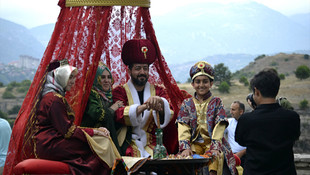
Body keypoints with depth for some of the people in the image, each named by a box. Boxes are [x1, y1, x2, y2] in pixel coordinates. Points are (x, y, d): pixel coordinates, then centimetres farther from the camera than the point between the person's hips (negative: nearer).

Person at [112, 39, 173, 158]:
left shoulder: (158, 91, 15)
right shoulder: (119, 92, 8)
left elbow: (167, 116, -2)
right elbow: (120, 116, -11)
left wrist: (160, 102, -24)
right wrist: (144, 106, -25)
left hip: (153, 146, 3)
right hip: (129, 145, -2)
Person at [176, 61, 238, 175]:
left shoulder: (216, 102, 10)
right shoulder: (187, 103, 14)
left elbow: (219, 127, -3)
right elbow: (183, 128, 1)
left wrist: (215, 147, -19)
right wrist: (185, 147, -16)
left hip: (212, 142, -1)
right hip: (194, 143, 1)